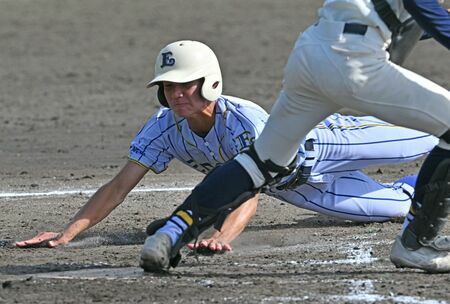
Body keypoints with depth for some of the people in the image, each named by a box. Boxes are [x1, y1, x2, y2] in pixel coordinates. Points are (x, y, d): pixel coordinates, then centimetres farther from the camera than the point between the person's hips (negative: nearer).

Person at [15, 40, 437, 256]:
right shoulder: (166, 127, -27)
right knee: (392, 206, 20)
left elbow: (250, 193, -52)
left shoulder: (243, 120, -43)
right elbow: (120, 185, -27)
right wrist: (68, 233, -38)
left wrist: (223, 237, -71)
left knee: (427, 141, 13)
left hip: (318, 146, -5)